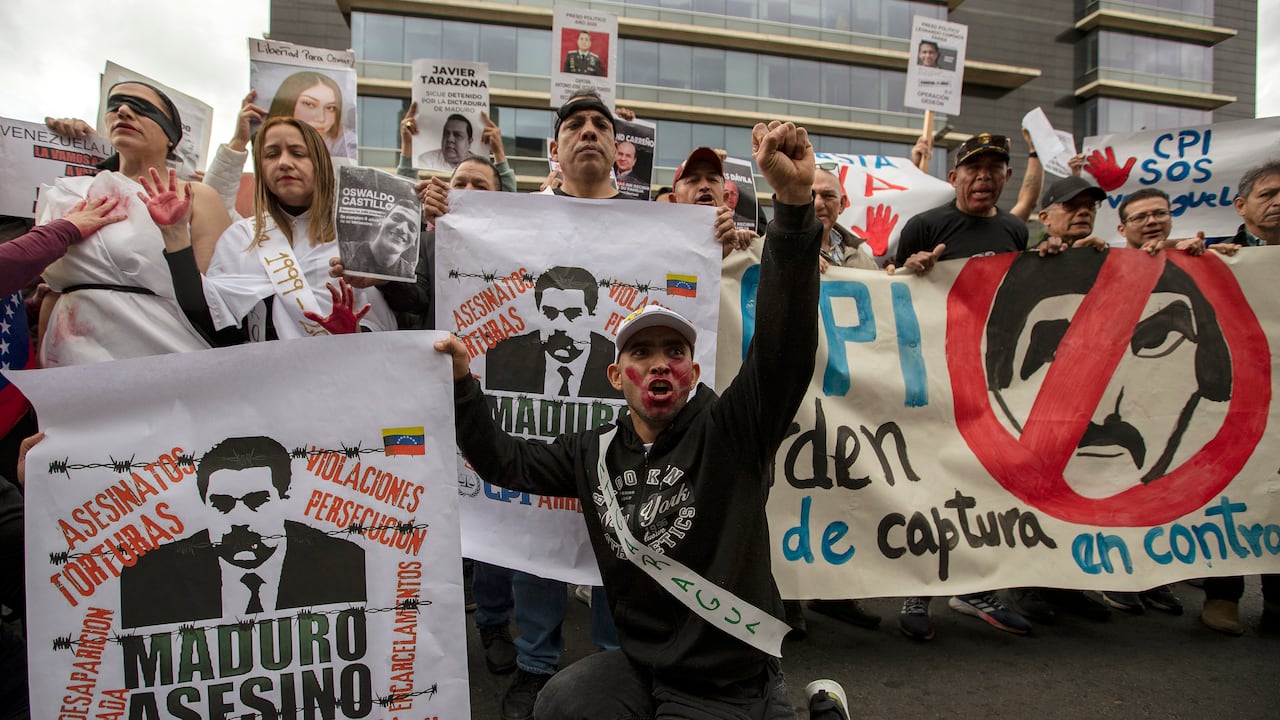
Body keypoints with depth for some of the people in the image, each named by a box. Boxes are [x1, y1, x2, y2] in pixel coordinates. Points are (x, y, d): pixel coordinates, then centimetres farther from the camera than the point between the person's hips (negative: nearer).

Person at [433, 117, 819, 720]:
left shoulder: (730, 430, -16)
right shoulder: (594, 453, 0)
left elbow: (785, 341, -31)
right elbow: (506, 461, 9)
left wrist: (794, 204, -42)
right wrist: (460, 381, -5)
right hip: (636, 668, 4)